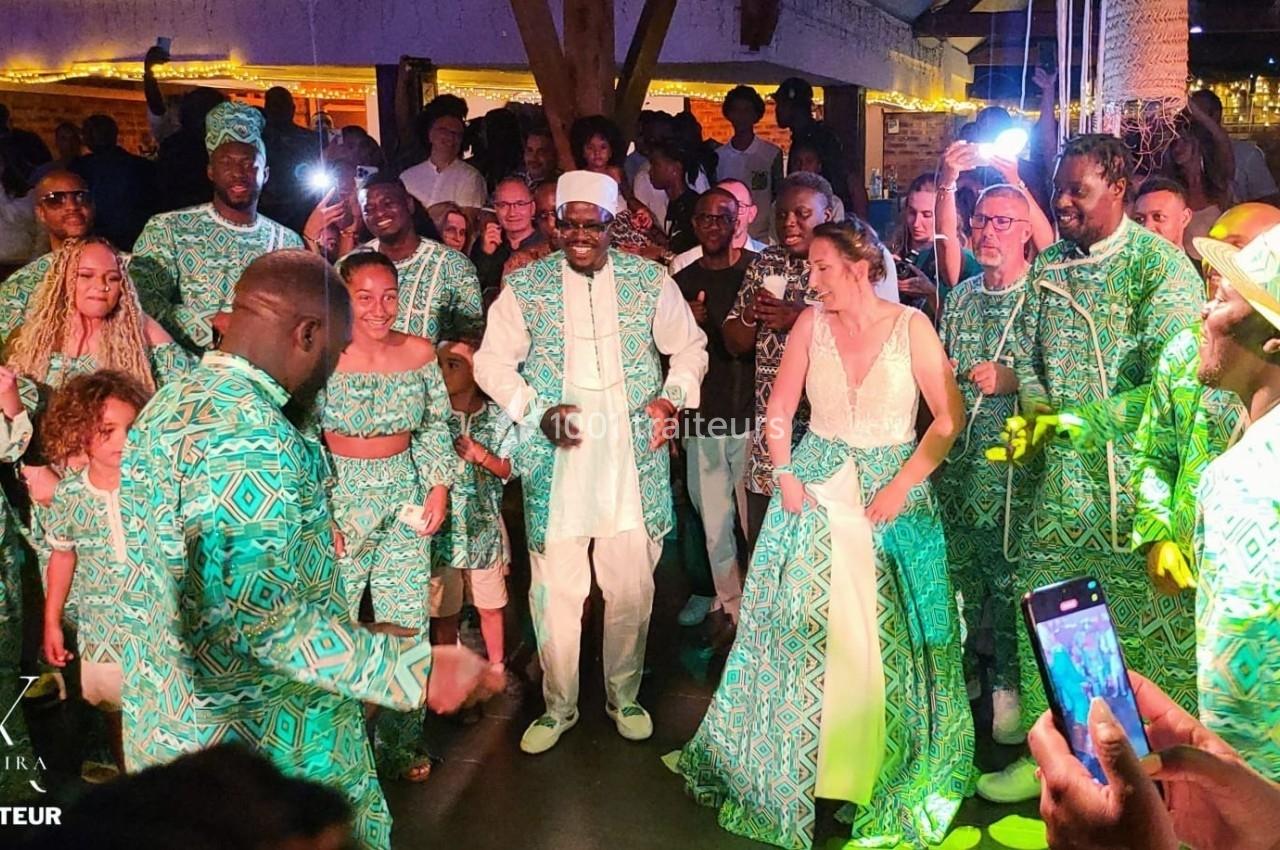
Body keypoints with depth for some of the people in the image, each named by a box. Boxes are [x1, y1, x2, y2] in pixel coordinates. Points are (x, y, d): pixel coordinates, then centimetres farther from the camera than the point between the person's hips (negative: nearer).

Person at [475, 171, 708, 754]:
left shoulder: (649, 280, 6)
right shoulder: (525, 286, 4)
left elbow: (689, 347, 15)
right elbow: (492, 361, 6)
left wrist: (672, 399, -2)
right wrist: (537, 412, -8)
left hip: (634, 458, 1)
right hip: (556, 461, -1)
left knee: (631, 585, 7)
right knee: (555, 588, 2)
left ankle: (625, 696, 29)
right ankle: (558, 707, 22)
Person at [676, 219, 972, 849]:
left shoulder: (910, 326, -7)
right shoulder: (811, 324, 0)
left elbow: (949, 417, -7)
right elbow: (779, 410, 5)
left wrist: (903, 484, -13)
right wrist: (786, 477, -6)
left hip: (891, 494, -2)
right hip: (815, 490, 2)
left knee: (886, 636, 4)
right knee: (802, 630, 6)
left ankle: (884, 769, 24)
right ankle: (802, 768, 25)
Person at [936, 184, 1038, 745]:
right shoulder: (961, 295, 13)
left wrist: (1011, 379, -21)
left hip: (1012, 459, -5)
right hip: (955, 455, 6)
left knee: (1008, 570, -1)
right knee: (962, 568, 13)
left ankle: (1009, 683, 14)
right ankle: (970, 668, 29)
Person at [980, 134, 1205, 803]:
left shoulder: (1160, 264, -8)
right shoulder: (1046, 266, 11)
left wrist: (1079, 419, -17)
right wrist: (1034, 410, 0)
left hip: (1135, 479, -6)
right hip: (1062, 475, 6)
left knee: (1147, 627, 3)